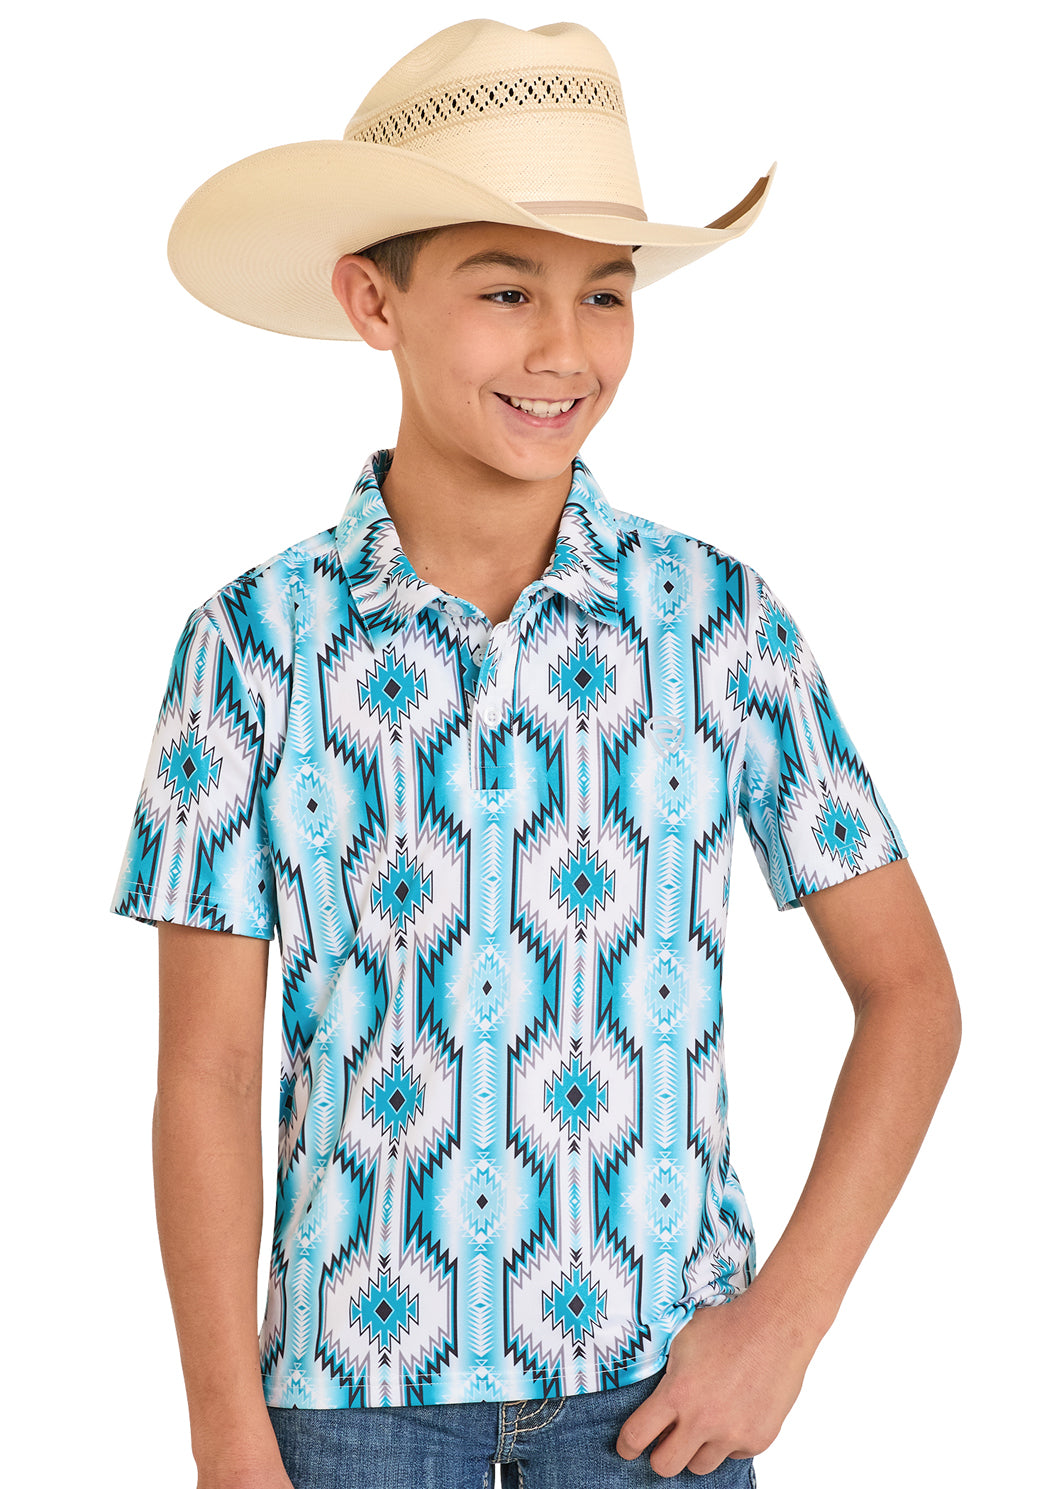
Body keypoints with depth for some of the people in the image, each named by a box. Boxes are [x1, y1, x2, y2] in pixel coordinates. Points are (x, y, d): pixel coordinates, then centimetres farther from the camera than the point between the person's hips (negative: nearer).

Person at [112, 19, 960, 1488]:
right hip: (360, 1368, 0)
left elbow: (909, 990, 0)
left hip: (659, 1370, 1)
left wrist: (788, 1318, -8)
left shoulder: (721, 622, -5)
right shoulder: (256, 644, -6)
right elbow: (207, 1068, -4)